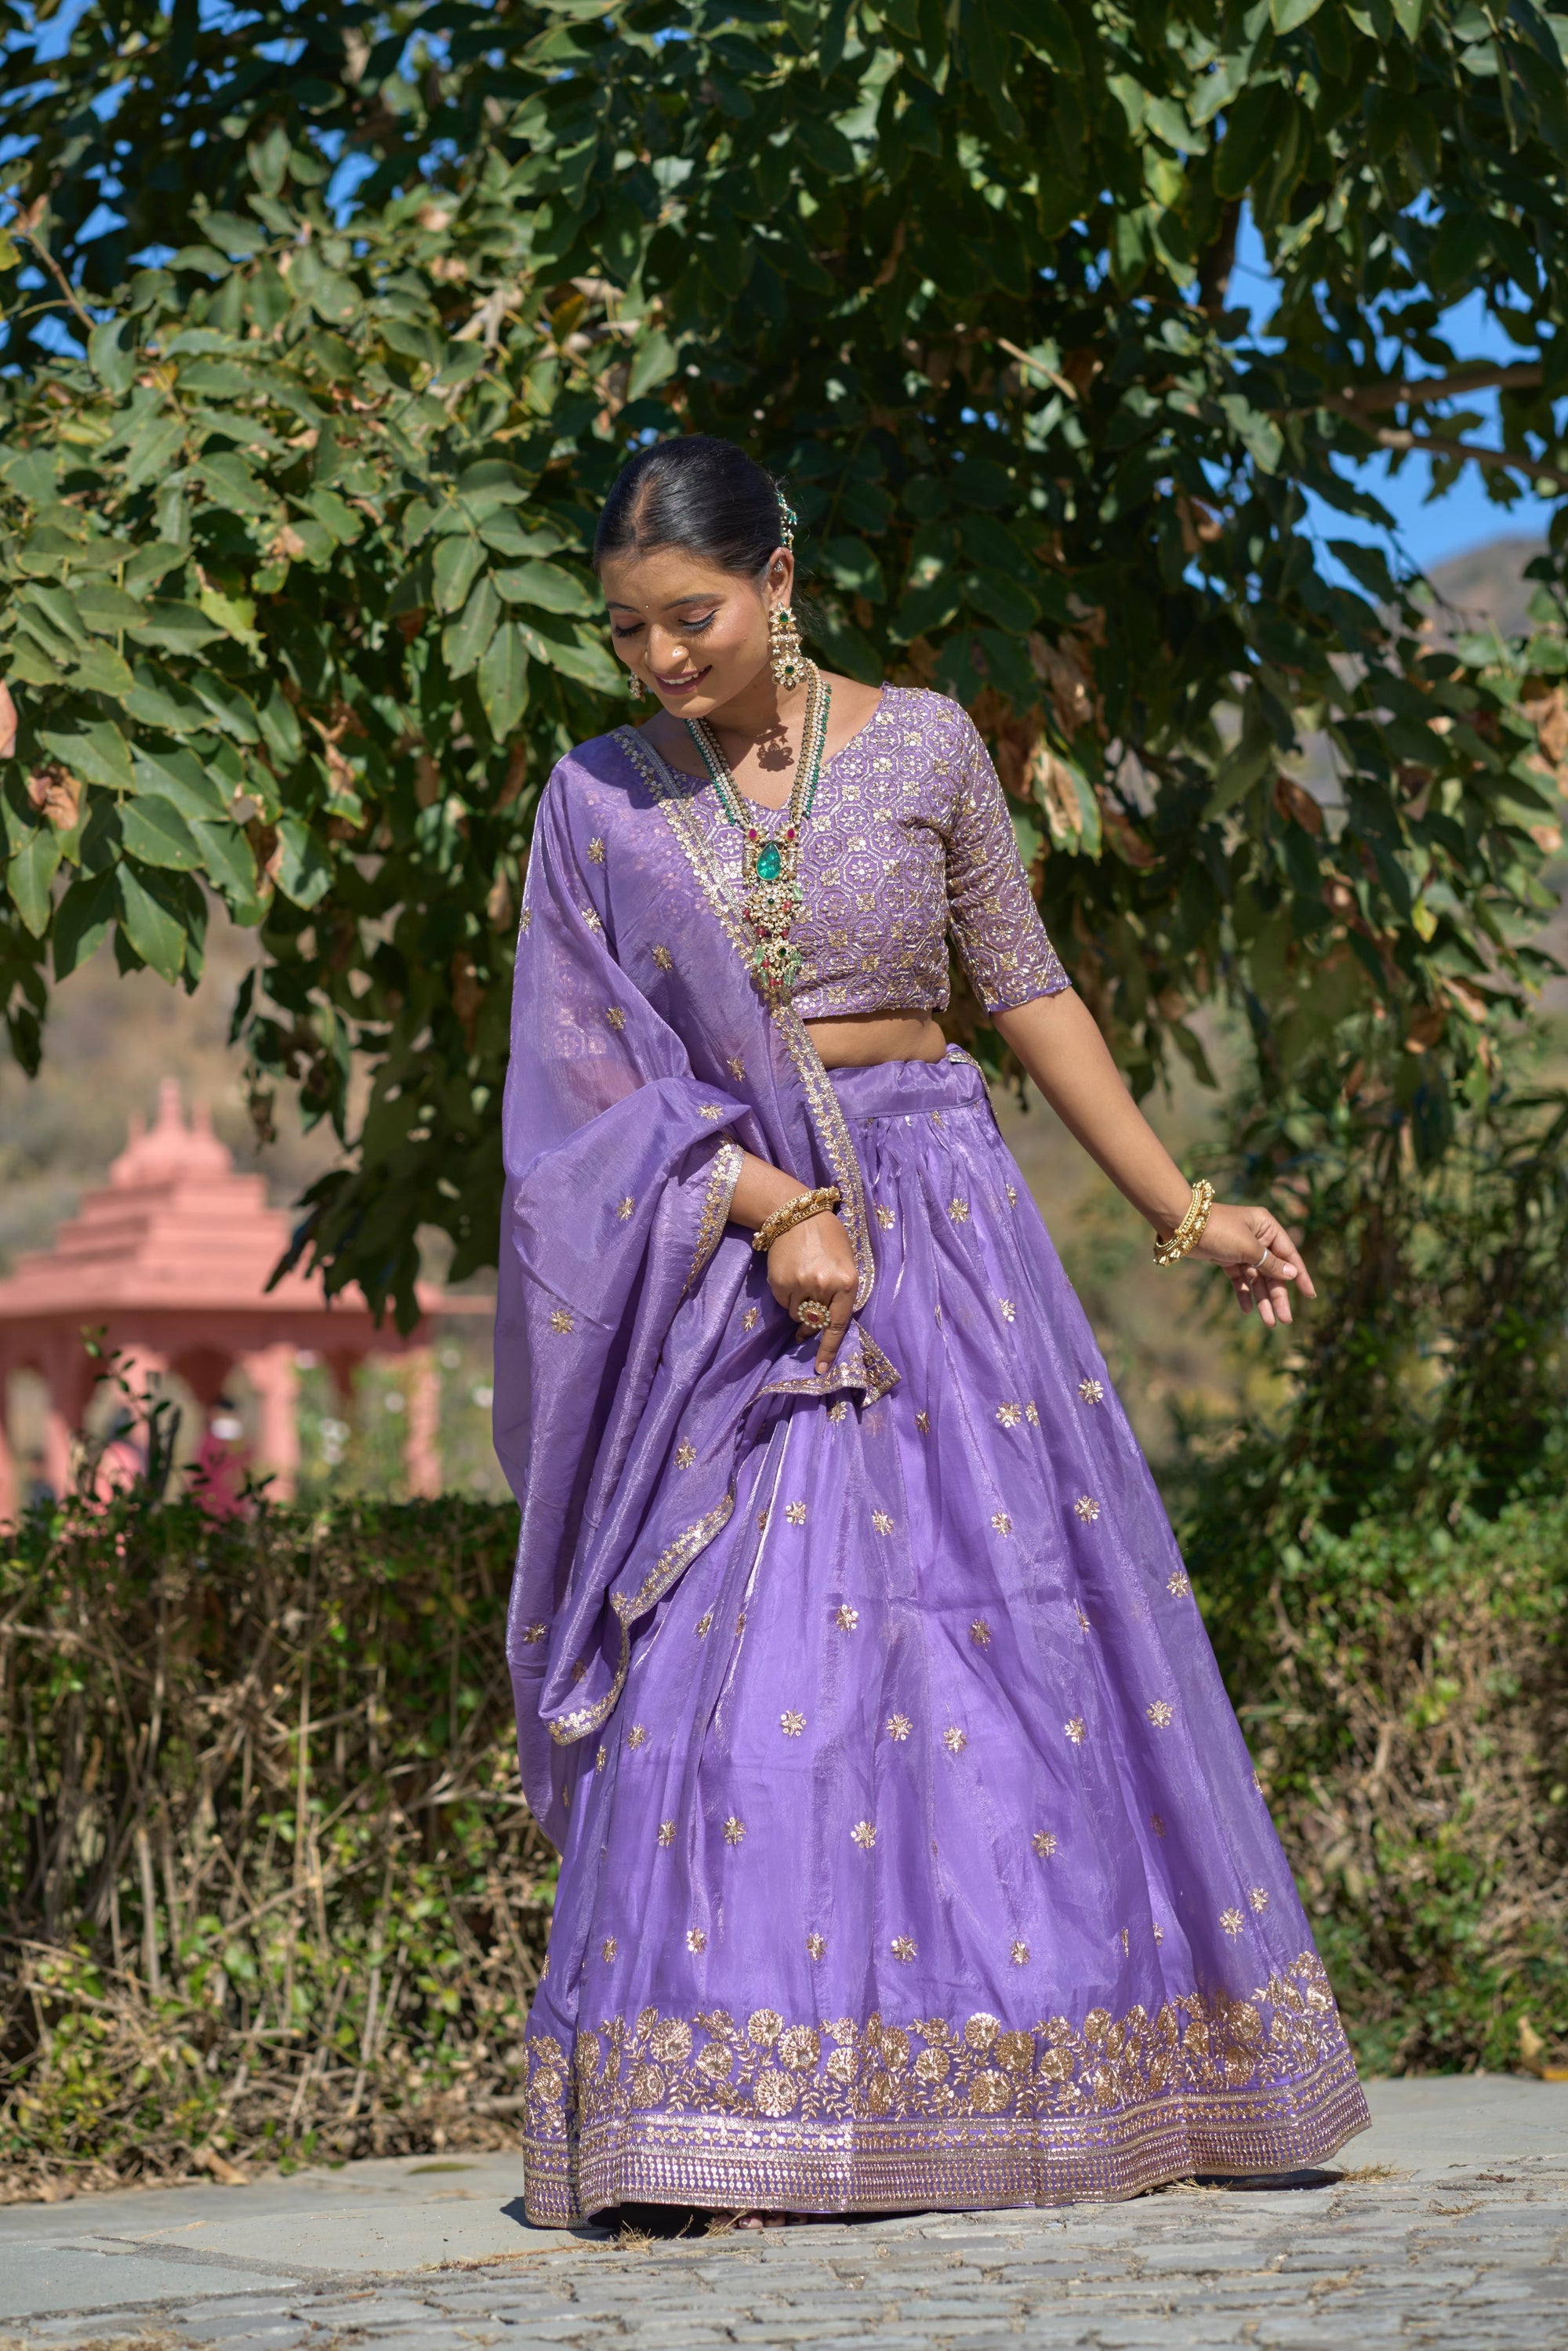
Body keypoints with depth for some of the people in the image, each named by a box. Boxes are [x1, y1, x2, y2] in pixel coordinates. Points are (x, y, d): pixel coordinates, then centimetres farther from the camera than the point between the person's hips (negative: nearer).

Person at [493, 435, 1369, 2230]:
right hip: (714, 1259, 0)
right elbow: (590, 1070, -1)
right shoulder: (601, 797, 3)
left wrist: (1184, 1211, 10)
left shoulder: (921, 744, 2)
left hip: (934, 1220, 0)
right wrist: (769, 1206, -15)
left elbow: (1027, 991, 10)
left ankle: (1022, 2077, 8)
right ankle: (739, 2117, -8)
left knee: (1005, 1621, -1)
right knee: (731, 1656, -9)